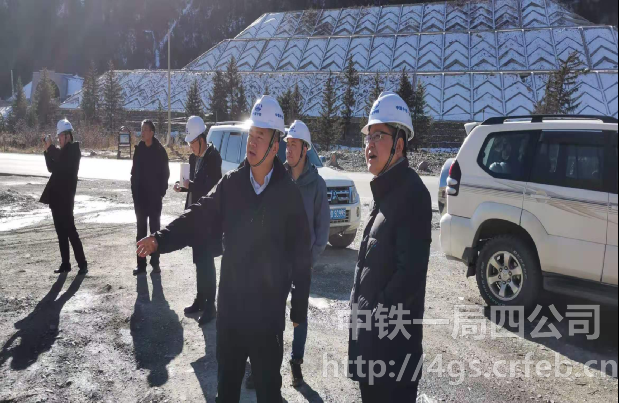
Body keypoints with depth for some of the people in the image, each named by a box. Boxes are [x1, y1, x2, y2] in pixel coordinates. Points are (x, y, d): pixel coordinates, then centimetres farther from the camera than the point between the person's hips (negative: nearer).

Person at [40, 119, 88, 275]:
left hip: (65, 196, -8)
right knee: (61, 231, 10)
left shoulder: (74, 149, -8)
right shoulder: (62, 151, 16)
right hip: (56, 196, 8)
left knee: (70, 230, -10)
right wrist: (47, 150, 4)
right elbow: (52, 168, 14)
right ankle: (65, 263, 16)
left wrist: (51, 148, -15)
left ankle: (82, 264, -6)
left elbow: (62, 164, -22)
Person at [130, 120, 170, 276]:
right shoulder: (138, 150, 5)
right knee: (141, 231, 7)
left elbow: (165, 173, -3)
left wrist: (161, 192, -9)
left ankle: (155, 262, 12)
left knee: (155, 230, 6)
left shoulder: (160, 150, -5)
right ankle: (141, 264, 12)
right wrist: (134, 192, 1)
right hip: (140, 197, 4)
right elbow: (134, 173, 9)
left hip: (155, 197, -3)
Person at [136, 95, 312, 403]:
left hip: (268, 310, -3)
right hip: (230, 304, 3)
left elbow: (301, 256, -6)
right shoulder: (231, 184, -1)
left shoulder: (289, 194, -9)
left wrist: (299, 308, -3)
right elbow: (198, 216, -5)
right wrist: (162, 239, -23)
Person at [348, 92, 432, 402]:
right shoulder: (384, 190, 13)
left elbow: (411, 270, -24)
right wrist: (362, 310, 13)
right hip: (371, 327, 9)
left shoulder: (411, 193, -18)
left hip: (392, 334, -9)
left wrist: (377, 315, -17)